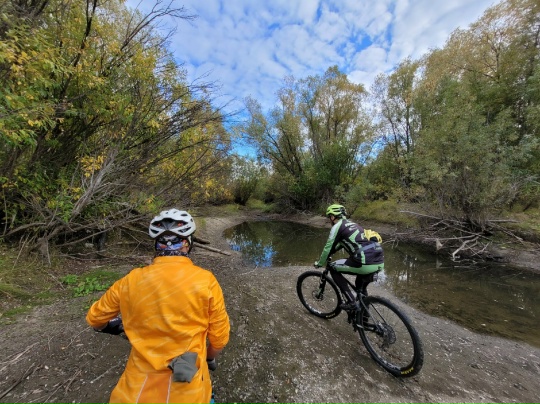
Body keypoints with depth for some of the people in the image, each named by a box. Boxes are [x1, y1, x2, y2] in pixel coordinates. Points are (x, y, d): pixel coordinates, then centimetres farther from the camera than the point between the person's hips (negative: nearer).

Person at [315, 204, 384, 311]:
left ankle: (352, 302, 10)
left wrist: (320, 263, 19)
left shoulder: (337, 226, 0)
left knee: (333, 268, 11)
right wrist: (326, 256, 44)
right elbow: (337, 245, 36)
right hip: (380, 262, 9)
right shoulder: (352, 224, 26)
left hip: (366, 264, -9)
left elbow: (328, 247, 2)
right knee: (360, 284, 35)